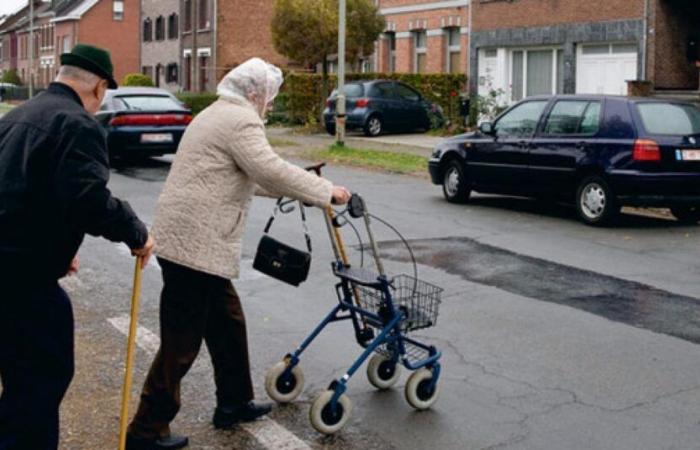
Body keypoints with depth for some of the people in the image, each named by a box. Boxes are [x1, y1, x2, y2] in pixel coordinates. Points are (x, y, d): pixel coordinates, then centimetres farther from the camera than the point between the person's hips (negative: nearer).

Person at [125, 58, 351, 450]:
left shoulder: (218, 114, 22)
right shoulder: (241, 120, -11)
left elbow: (250, 176, 30)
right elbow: (271, 171, -21)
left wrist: (300, 188, 29)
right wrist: (326, 192, -12)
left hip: (192, 238, 11)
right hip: (195, 243, -11)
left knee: (227, 323, 19)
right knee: (182, 343, -4)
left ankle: (234, 403, 31)